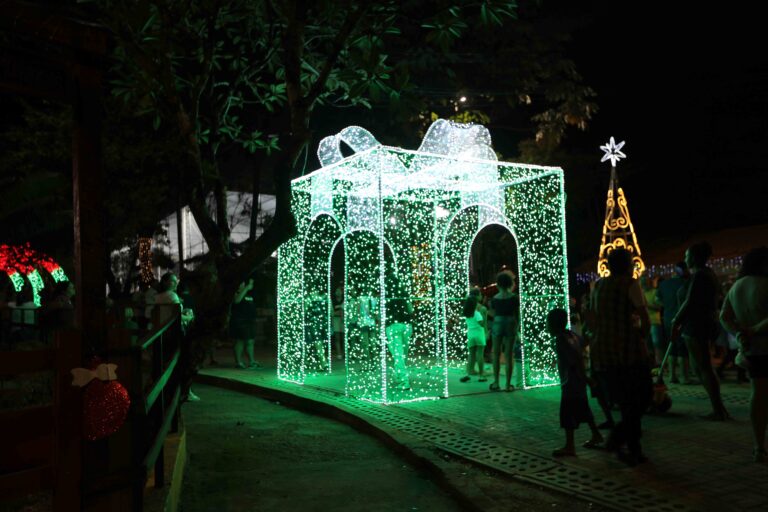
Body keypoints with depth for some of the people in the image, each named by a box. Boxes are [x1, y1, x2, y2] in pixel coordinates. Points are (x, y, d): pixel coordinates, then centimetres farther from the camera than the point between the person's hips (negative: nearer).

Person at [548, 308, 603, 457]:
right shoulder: (571, 334, 7)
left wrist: (583, 377, -22)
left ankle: (569, 447, 1)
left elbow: (576, 358, -27)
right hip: (578, 382, 9)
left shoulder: (561, 340, -21)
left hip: (570, 382, -9)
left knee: (567, 413, -3)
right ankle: (596, 435, 33)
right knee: (582, 409, 21)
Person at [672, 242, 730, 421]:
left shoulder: (699, 275, -15)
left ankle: (718, 411, -1)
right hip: (705, 324, 10)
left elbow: (689, 303, -16)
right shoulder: (709, 274, 16)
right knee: (702, 368, 15)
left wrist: (676, 321, -5)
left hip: (695, 326, -10)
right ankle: (719, 408, 17)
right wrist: (680, 320, 18)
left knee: (703, 368, -4)